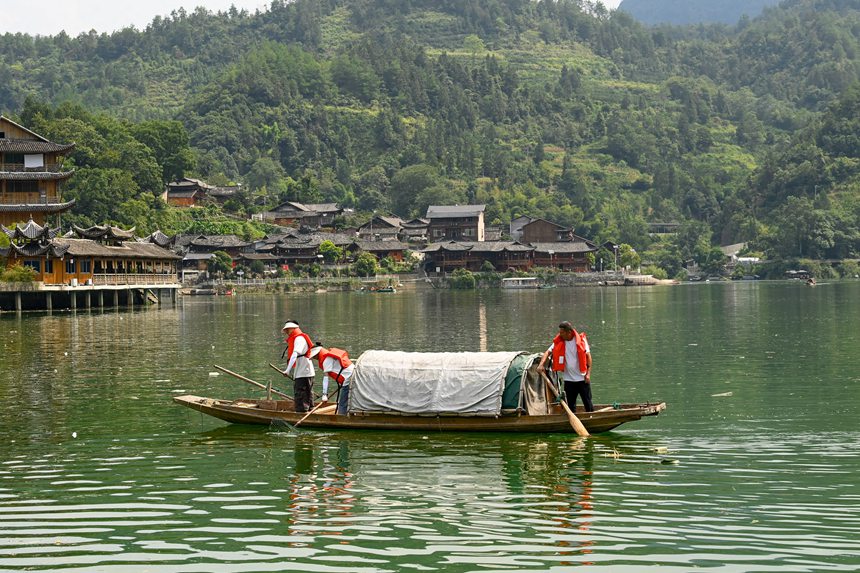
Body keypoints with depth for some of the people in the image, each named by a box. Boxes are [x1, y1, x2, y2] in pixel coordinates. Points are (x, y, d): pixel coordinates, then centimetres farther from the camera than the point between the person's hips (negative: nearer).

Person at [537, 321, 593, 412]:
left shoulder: (581, 339, -7)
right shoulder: (558, 342, 0)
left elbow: (588, 356, -3)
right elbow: (548, 352, -3)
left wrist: (588, 373, -8)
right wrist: (541, 364, -21)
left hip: (582, 378, -3)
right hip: (568, 380, 3)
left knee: (588, 404, 2)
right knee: (571, 406, 9)